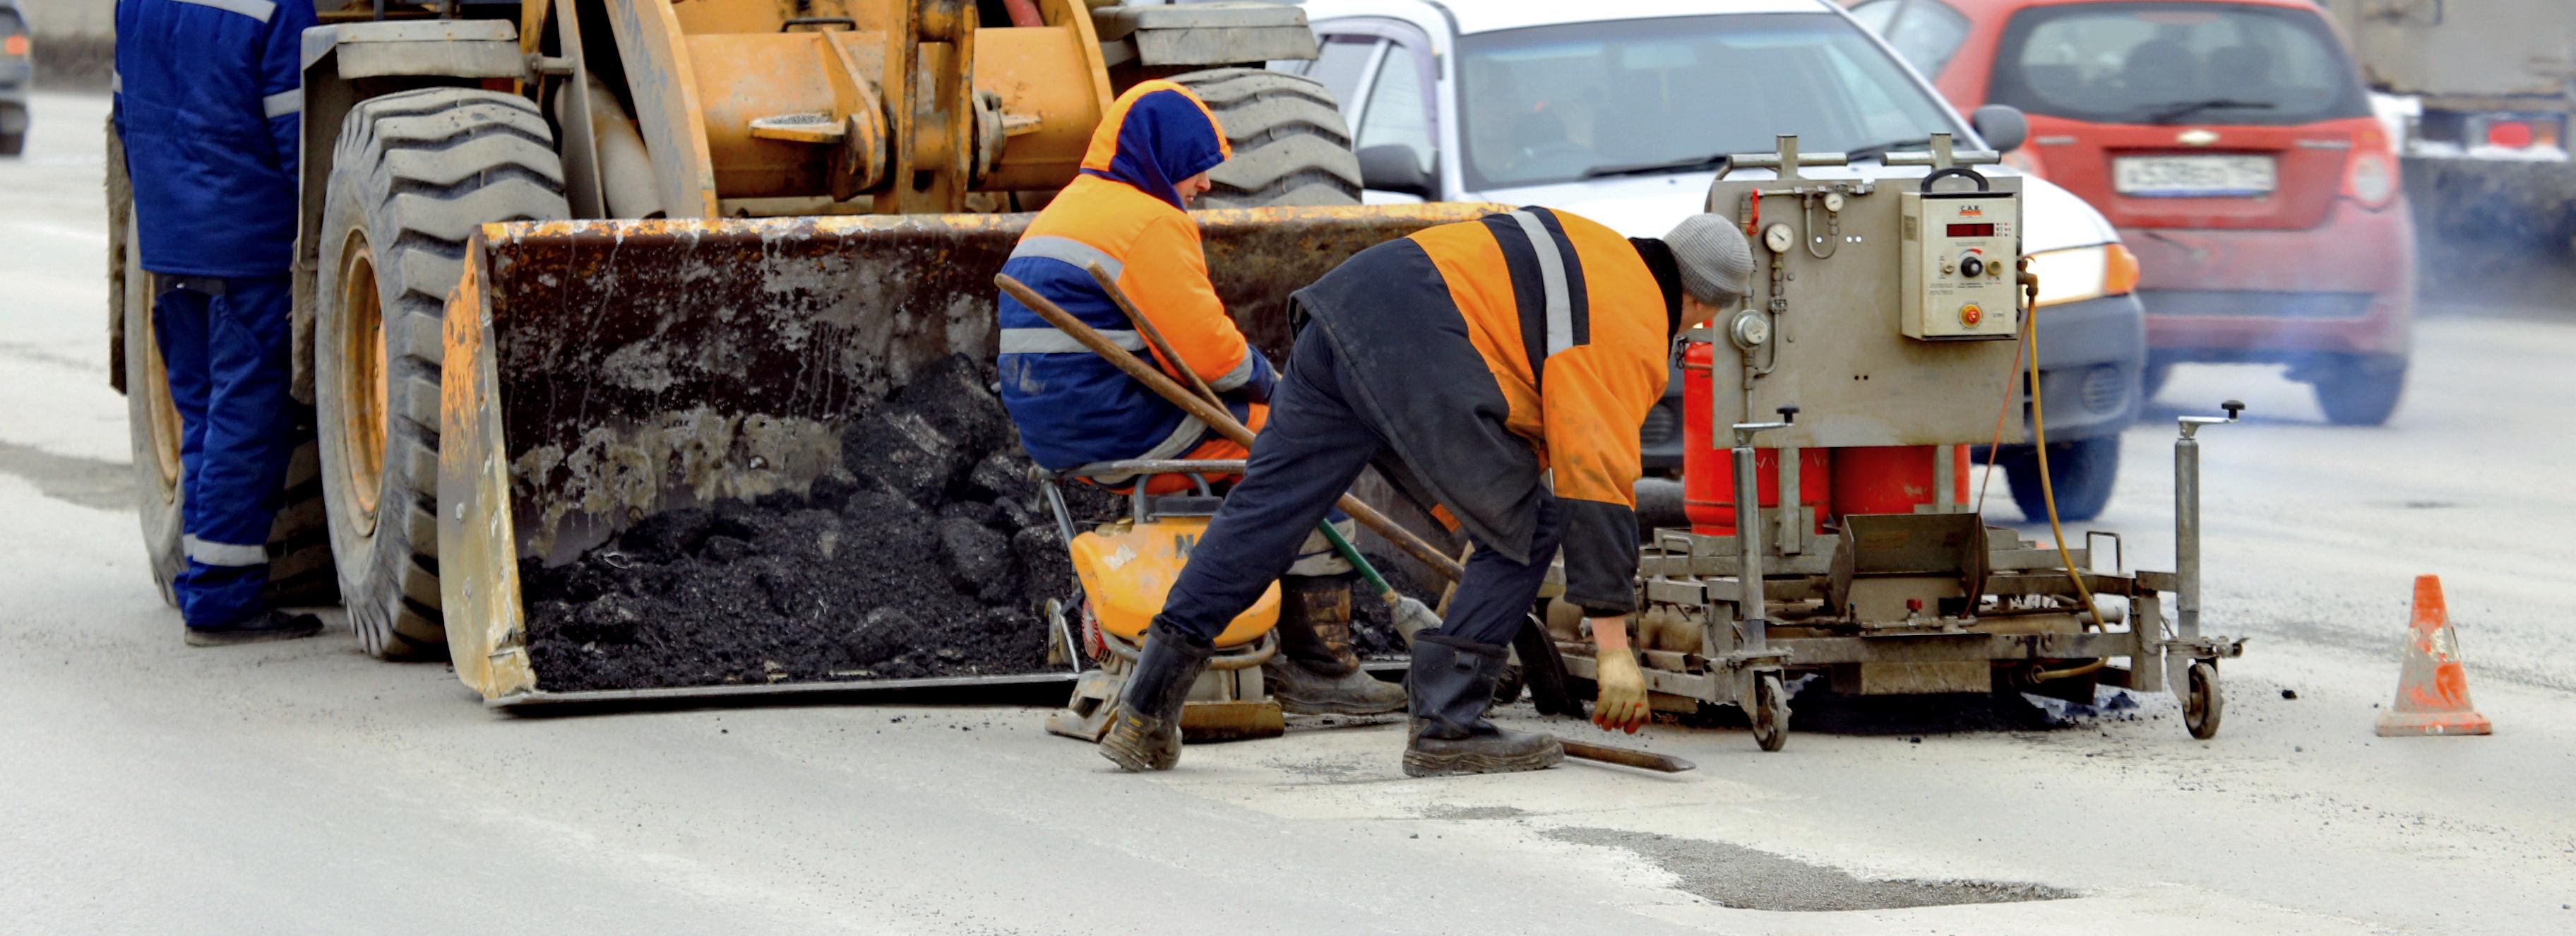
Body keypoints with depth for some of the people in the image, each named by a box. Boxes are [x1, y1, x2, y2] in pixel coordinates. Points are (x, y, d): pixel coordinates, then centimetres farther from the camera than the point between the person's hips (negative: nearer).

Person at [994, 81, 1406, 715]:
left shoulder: (1066, 212, 20)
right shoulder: (1147, 222, -14)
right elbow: (1206, 349, -20)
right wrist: (1266, 379, 0)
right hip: (1124, 433, -11)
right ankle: (1318, 661, -1)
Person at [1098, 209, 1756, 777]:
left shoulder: (1592, 252, 28)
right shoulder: (1631, 332, 3)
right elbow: (1598, 484, -3)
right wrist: (1614, 647, -2)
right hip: (1417, 349, -9)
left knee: (1268, 506, 8)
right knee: (1524, 532, 4)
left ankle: (1144, 715, 8)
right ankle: (1445, 728, 3)